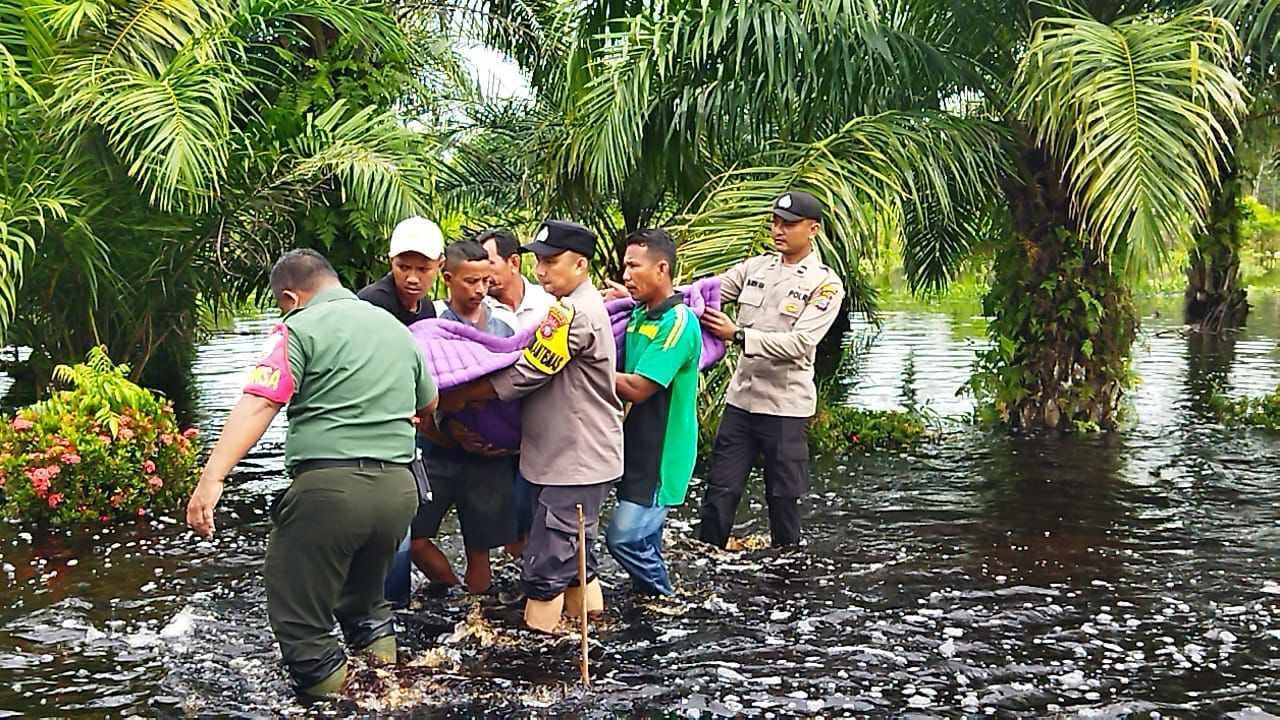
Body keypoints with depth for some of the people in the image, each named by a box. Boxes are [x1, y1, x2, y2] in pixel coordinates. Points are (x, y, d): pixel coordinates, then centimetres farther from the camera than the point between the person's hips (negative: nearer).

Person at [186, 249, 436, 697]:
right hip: (398, 487, 7)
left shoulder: (300, 329, -2)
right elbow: (428, 405, 30)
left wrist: (212, 479, -24)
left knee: (298, 611, 6)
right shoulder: (397, 328, 18)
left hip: (327, 484, -7)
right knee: (364, 592, 30)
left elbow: (257, 406, -16)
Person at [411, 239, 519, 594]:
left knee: (479, 551, 8)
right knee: (413, 538, -5)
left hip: (489, 458, 2)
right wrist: (453, 440, -18)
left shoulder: (503, 329, 7)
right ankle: (452, 593, 19)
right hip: (441, 454, -2)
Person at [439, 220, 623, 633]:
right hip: (569, 457, 11)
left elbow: (523, 374, -20)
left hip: (575, 463, -11)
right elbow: (539, 370, 16)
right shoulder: (583, 307, 13)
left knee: (545, 567, -6)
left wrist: (459, 396, -10)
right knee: (573, 558, 19)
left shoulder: (573, 313, -20)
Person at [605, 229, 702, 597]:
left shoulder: (678, 322, -19)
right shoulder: (638, 315, 10)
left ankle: (662, 598, 10)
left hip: (662, 453, -9)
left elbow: (637, 388, -22)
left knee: (625, 537, -9)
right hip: (640, 447, 9)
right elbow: (620, 371, 12)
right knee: (643, 537, 16)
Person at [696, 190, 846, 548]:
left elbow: (799, 344, -19)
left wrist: (738, 335, -26)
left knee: (783, 497, 7)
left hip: (785, 406, -4)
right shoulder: (755, 267, 7)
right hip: (740, 398, 4)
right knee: (720, 489, 6)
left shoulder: (825, 284, -8)